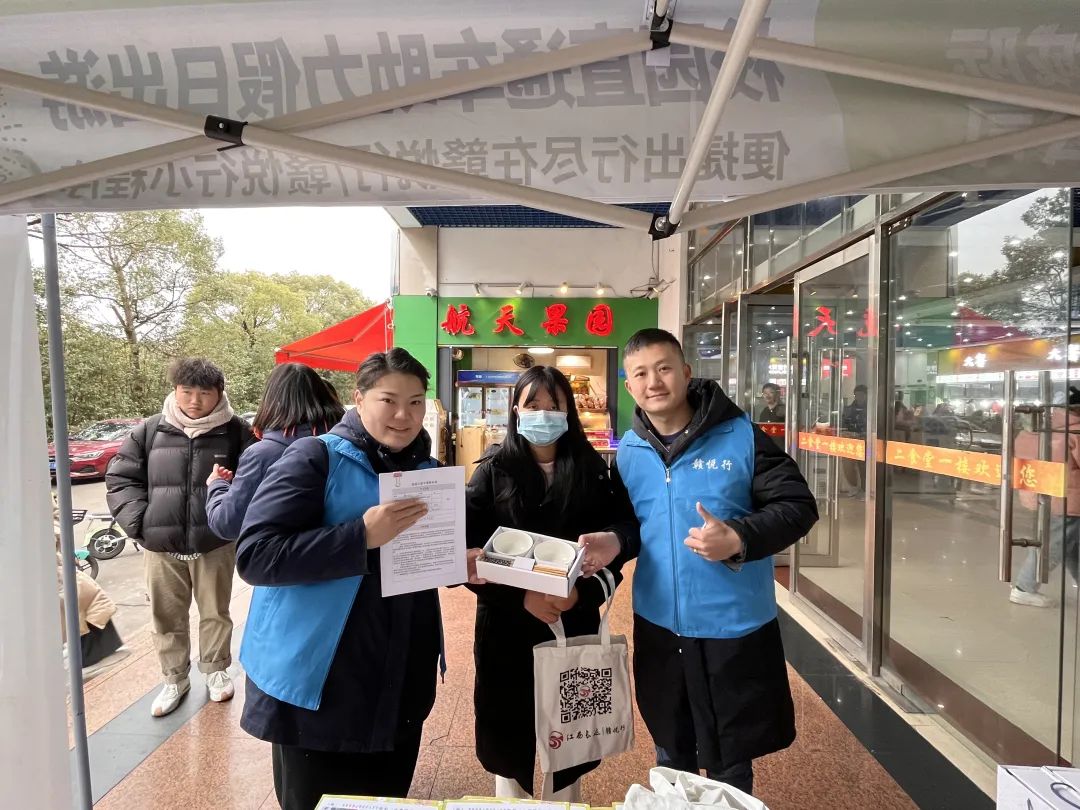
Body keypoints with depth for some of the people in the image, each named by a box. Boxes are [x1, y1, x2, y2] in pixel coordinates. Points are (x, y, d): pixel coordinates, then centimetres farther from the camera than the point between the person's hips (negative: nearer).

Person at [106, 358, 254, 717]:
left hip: (216, 543, -2)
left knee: (216, 612, 14)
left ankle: (215, 670, 35)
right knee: (167, 616, 15)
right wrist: (138, 522, -4)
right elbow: (120, 477, 6)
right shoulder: (150, 431, 0)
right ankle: (175, 678, 34)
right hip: (161, 545, 2)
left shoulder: (236, 431, -6)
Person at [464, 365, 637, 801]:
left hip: (575, 625, 1)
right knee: (510, 734, 12)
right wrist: (521, 595, -20)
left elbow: (623, 536, -2)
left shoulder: (593, 470, 1)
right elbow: (467, 548, -11)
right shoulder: (493, 471, -3)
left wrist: (583, 590, -17)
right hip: (507, 626, -1)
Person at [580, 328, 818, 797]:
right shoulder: (629, 450, 0)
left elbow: (798, 507, -11)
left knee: (731, 760, 19)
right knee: (670, 751, 25)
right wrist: (612, 545, -11)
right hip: (657, 625, 4)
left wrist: (739, 538, -26)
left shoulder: (741, 436, -13)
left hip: (733, 625, -3)